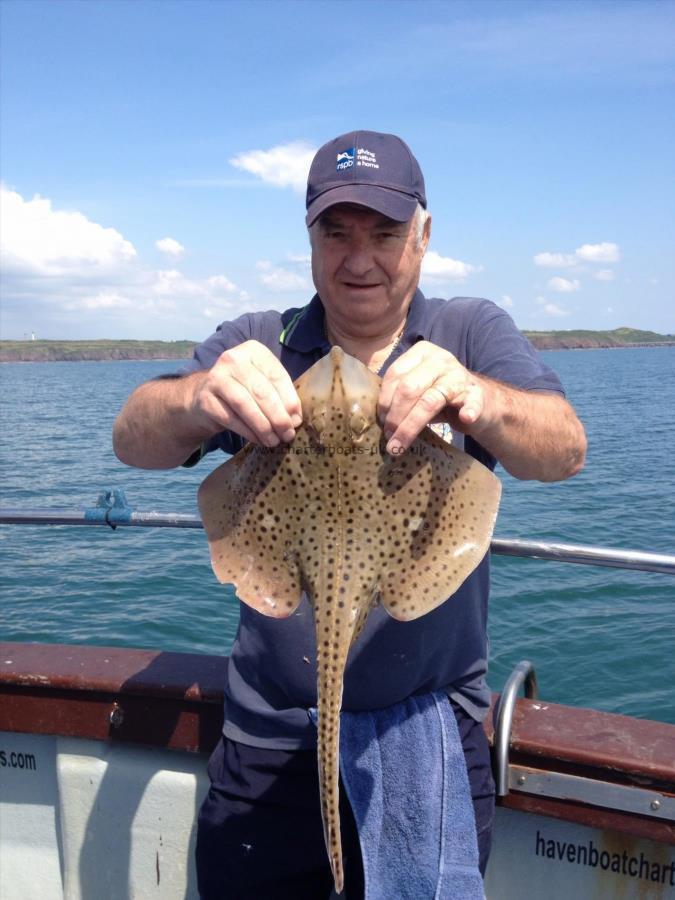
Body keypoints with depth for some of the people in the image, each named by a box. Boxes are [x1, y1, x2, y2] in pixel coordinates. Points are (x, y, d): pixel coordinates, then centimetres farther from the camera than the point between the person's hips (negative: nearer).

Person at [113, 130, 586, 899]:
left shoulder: (471, 333, -2)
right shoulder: (255, 345, 0)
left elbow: (564, 451, -19)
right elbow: (133, 441, -14)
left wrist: (479, 401, -42)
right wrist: (196, 398, -38)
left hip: (432, 730, 0)